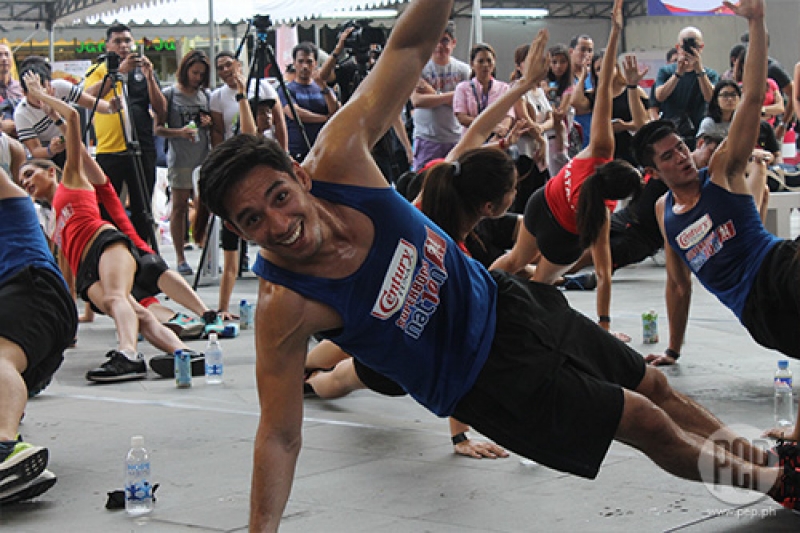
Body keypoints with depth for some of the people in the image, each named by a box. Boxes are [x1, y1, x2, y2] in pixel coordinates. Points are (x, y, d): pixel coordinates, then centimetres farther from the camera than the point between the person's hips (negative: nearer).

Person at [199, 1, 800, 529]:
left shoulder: (339, 157, -22)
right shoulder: (284, 307, -31)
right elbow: (279, 437, -25)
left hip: (501, 299, 5)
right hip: (485, 376, -4)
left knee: (654, 386, 21)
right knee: (650, 426, 6)